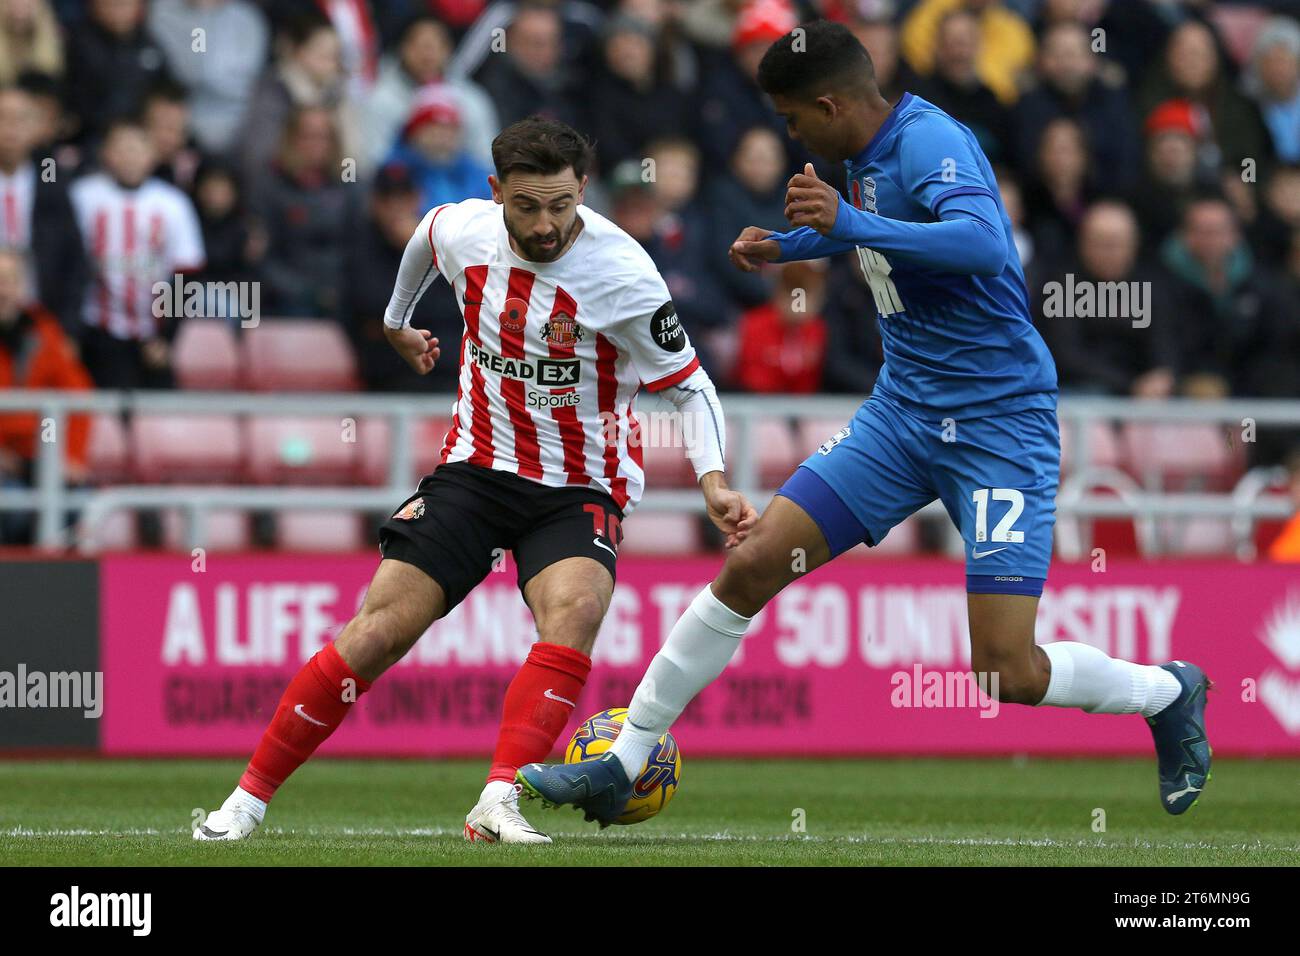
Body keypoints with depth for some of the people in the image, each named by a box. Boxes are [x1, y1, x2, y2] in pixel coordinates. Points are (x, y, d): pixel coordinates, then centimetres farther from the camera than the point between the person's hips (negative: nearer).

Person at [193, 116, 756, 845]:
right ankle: (250, 798, 2)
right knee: (380, 631, -10)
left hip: (581, 490, -2)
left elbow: (691, 387, -10)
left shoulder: (622, 275, -20)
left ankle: (499, 802, -35)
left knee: (575, 608, -33)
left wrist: (714, 480, -26)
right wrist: (396, 323, 36)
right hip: (478, 468, 2)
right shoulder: (462, 231, -8)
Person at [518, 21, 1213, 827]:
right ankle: (622, 765, 6)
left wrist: (853, 224, -41)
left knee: (1010, 675, -13)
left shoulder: (931, 142, -19)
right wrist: (786, 246, 22)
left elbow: (984, 242, -38)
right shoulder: (865, 156, 7)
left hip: (998, 420, -8)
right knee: (750, 565, -3)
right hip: (904, 413, 8)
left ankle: (1171, 694, 17)